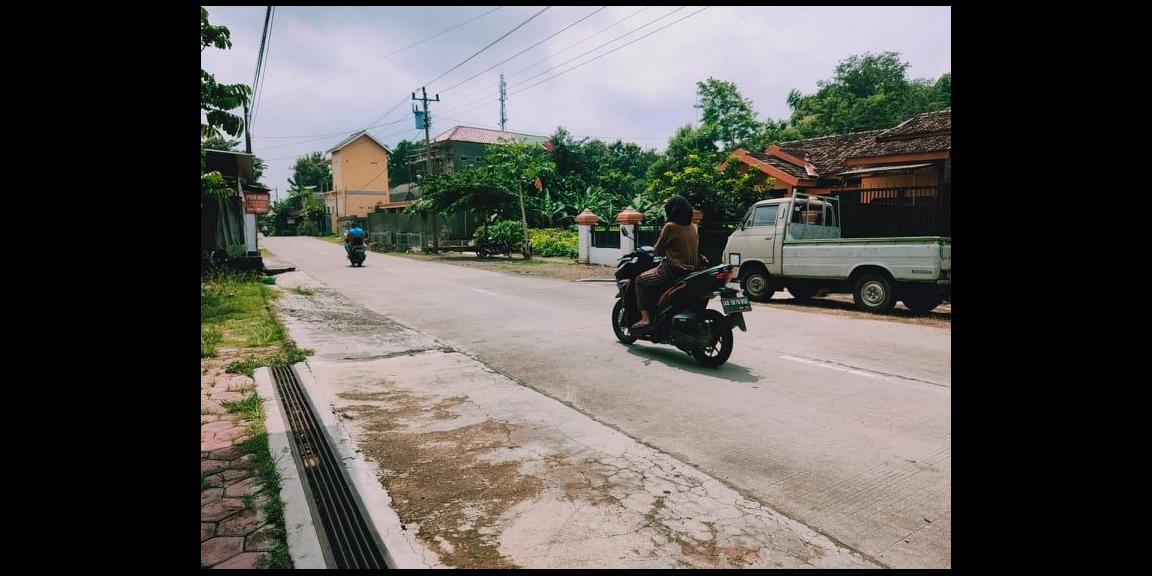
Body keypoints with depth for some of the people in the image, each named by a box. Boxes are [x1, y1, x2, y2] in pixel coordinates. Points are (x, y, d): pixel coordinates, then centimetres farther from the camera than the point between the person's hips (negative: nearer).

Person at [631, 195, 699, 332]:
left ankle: (645, 318, -6)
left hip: (674, 268, -8)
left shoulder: (670, 226, -11)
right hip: (691, 269, 8)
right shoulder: (692, 227, 9)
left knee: (640, 280, 5)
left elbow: (658, 250, -4)